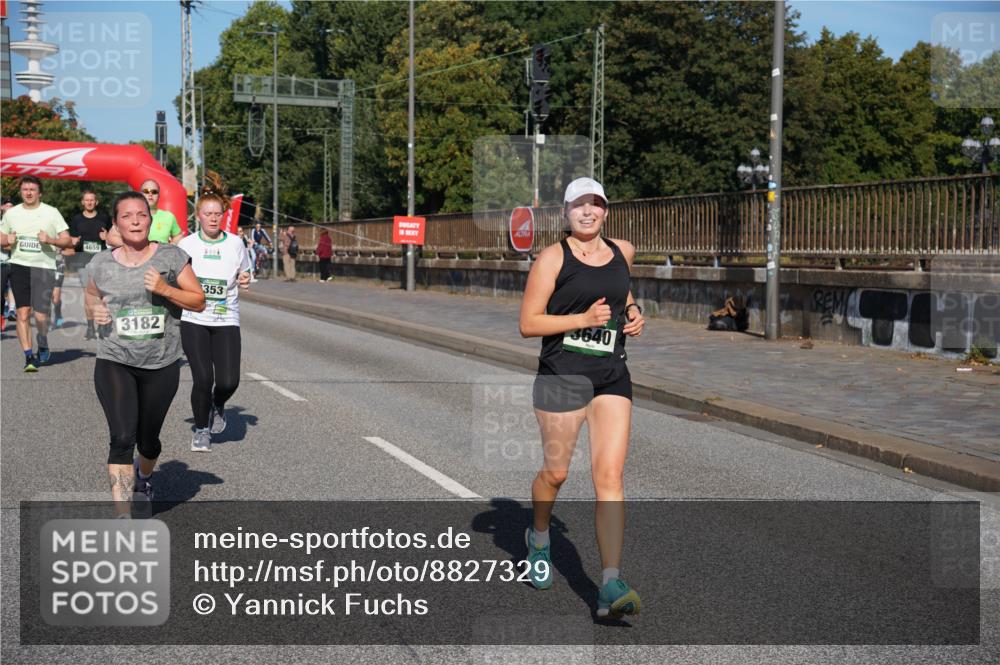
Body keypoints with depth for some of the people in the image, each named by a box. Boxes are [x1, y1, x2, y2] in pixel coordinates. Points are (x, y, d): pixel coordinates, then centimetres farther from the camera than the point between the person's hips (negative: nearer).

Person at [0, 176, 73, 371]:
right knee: (23, 312, -4)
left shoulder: (51, 212, 2)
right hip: (19, 265, 2)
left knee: (40, 314, -8)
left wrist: (50, 240, -16)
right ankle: (28, 356, 1)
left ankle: (43, 345, 21)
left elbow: (67, 240, 2)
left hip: (44, 267, -2)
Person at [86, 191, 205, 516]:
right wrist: (95, 309, -2)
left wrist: (164, 288, -18)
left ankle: (144, 477, 51)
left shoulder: (171, 256, -3)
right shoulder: (101, 264, 1)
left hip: (162, 364, 1)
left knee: (148, 438, 16)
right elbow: (91, 294, 22)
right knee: (122, 438, -17)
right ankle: (122, 517, -16)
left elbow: (199, 301, -2)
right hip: (114, 363, -1)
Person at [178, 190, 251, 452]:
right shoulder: (186, 245, 1)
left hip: (226, 321, 1)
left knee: (228, 381, -10)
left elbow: (244, 275, 18)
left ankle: (217, 405, 27)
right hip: (194, 320, -1)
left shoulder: (235, 244, 4)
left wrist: (244, 281, -5)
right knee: (203, 379, -10)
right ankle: (201, 429, 15)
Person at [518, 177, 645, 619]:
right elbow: (527, 323, -9)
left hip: (612, 377, 3)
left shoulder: (622, 252, 10)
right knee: (555, 472, 8)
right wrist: (583, 319, -18)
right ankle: (539, 538, 42)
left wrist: (633, 311, 11)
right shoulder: (553, 257, -5)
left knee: (610, 476, -8)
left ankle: (611, 585, -10)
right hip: (562, 374, -3)